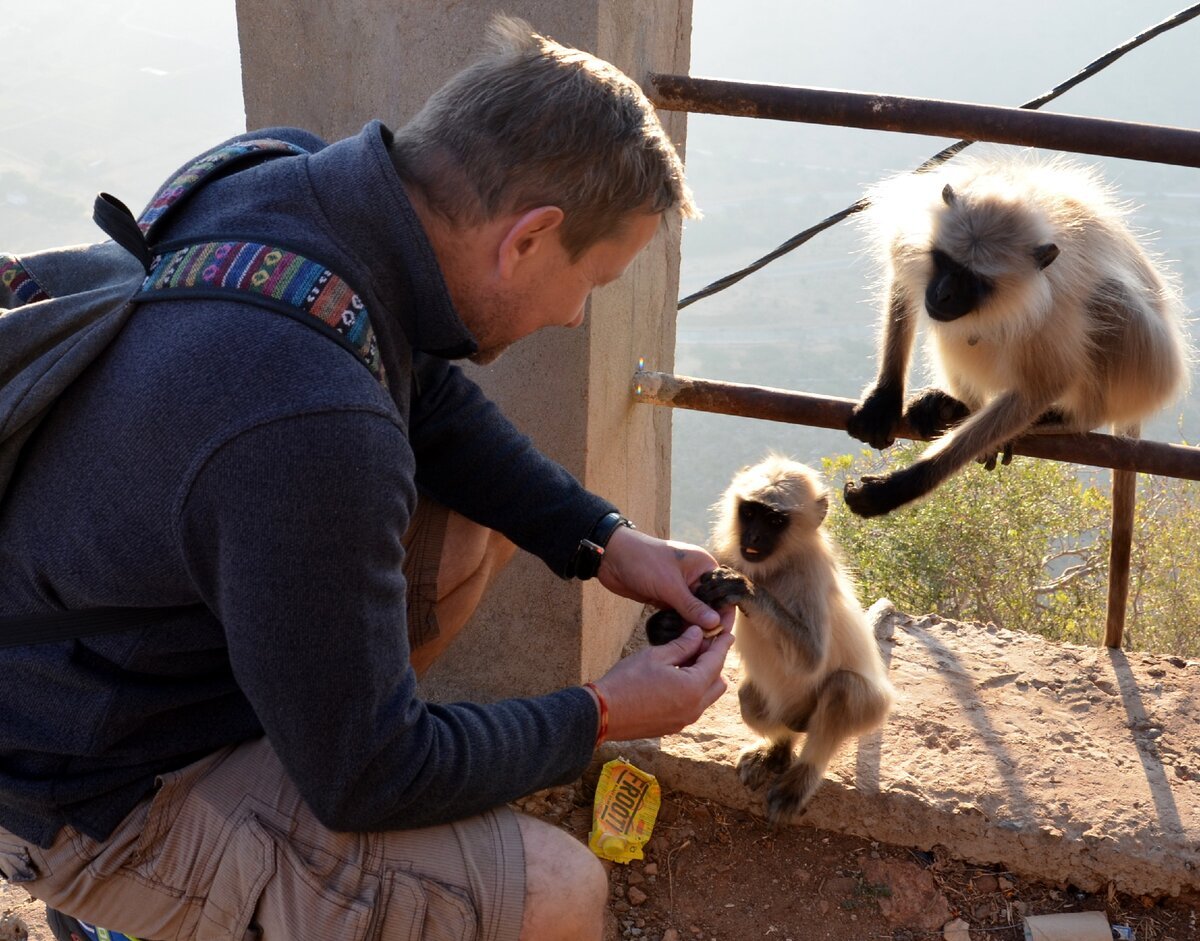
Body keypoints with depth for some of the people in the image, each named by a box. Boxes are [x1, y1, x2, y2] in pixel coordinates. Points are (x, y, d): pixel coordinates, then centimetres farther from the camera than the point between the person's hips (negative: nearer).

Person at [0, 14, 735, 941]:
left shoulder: (282, 171, -12)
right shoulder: (312, 435, -38)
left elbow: (429, 396, 8)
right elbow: (365, 782, -24)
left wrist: (601, 540, 1)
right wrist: (599, 718, -10)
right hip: (110, 799, -8)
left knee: (491, 508, 10)